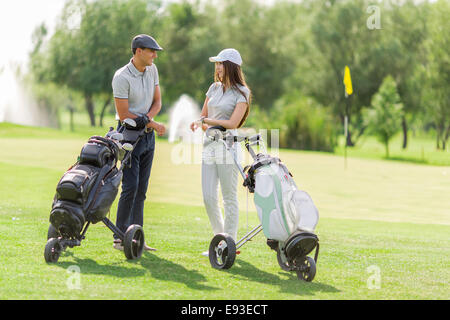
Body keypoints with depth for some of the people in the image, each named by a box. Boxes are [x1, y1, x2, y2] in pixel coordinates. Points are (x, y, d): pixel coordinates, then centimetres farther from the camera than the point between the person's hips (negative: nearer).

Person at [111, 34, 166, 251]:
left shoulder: (152, 70, 7)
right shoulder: (122, 77, -16)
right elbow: (124, 115, -17)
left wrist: (145, 118, -10)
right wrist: (154, 125, -12)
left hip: (148, 135, 7)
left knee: (141, 189, 6)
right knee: (130, 187, -12)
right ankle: (120, 237, -5)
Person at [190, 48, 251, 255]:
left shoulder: (241, 92, -4)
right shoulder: (214, 88, 14)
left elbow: (233, 123, -13)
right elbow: (203, 117, 19)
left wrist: (208, 121, -10)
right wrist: (199, 125, -2)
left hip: (228, 147, -6)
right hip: (209, 145, 6)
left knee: (229, 198, -1)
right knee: (208, 198, 3)